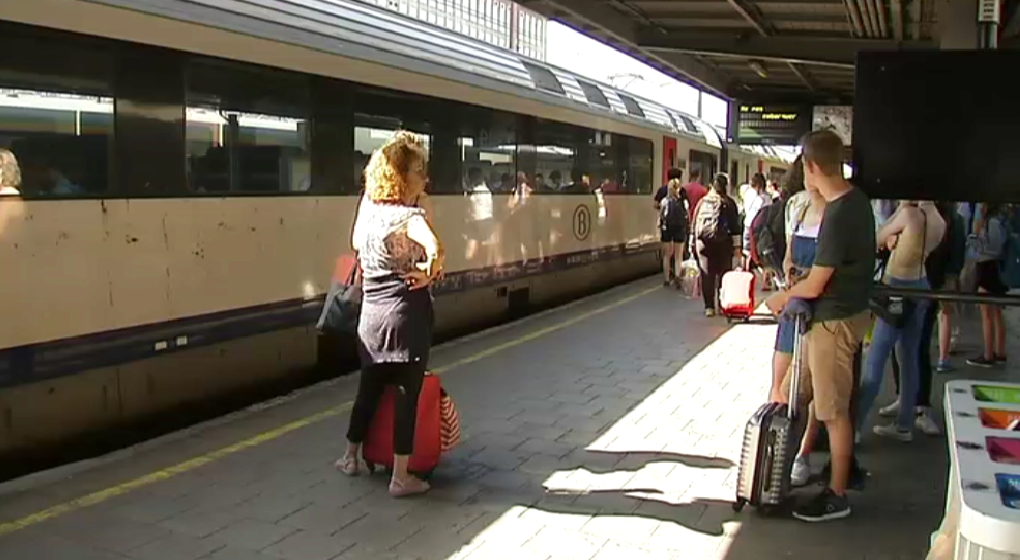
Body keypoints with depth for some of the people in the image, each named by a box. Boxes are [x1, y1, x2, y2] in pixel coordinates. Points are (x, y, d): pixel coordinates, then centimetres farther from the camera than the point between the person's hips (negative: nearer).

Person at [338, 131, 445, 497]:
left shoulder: (367, 209, 6)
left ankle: (351, 457, 35)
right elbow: (434, 247, -34)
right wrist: (429, 274, -18)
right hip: (407, 314, -6)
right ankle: (401, 477, 7)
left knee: (370, 386, 20)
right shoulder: (408, 216, -15)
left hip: (371, 313, 7)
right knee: (407, 393, 2)